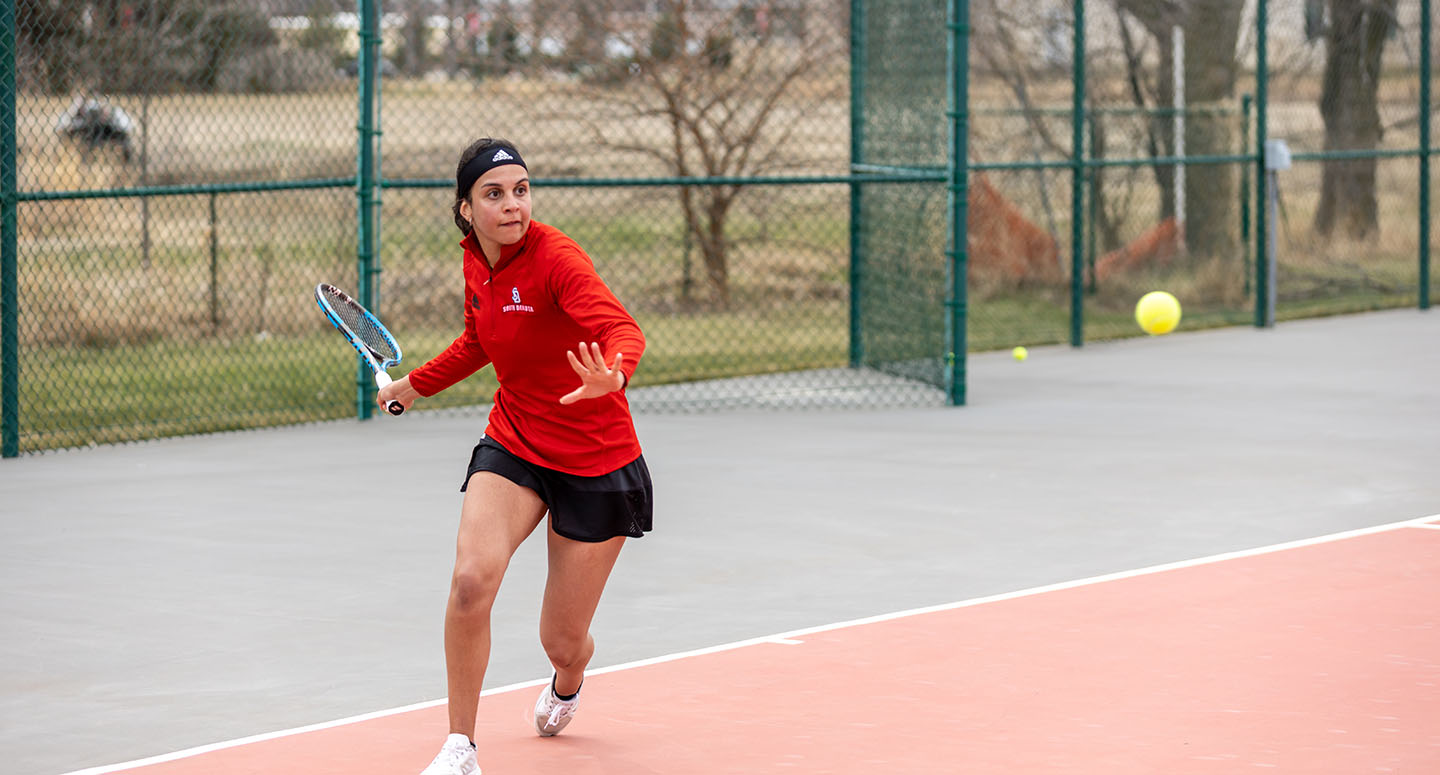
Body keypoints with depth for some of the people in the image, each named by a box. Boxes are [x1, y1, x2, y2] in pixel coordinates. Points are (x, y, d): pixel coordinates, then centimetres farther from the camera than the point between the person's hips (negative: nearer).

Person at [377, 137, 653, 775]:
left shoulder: (555, 258, -21)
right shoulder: (476, 263, -1)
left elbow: (621, 329, -38)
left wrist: (612, 374, -59)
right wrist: (415, 384, 32)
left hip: (596, 465, -4)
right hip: (512, 447, 4)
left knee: (562, 642, 4)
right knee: (472, 579, -24)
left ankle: (568, 683, 46)